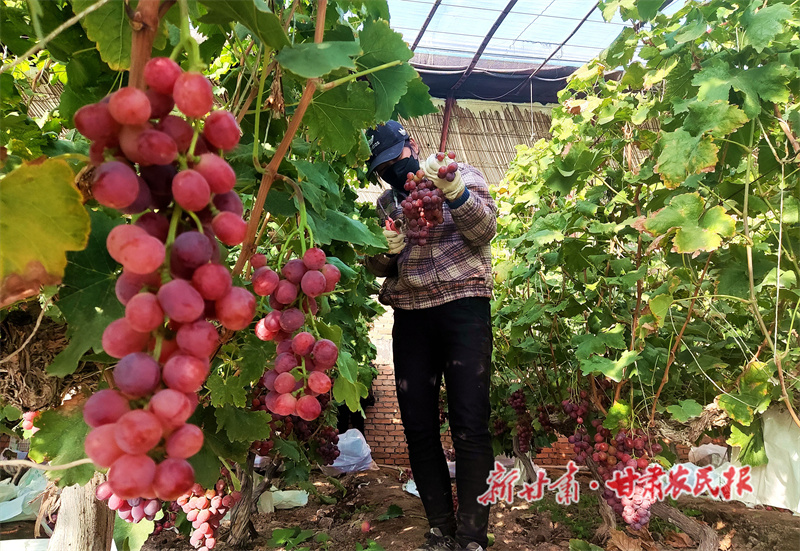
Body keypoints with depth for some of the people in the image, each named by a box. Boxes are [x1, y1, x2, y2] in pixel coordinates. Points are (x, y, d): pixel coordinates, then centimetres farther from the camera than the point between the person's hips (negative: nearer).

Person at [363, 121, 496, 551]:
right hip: (410, 316, 4)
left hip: (464, 309, -4)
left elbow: (485, 228, -7)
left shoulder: (463, 175, 7)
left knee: (470, 426, -7)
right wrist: (385, 249, -7)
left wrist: (453, 190, -21)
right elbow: (378, 268, 15)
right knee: (418, 427, 5)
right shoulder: (387, 202, 17)